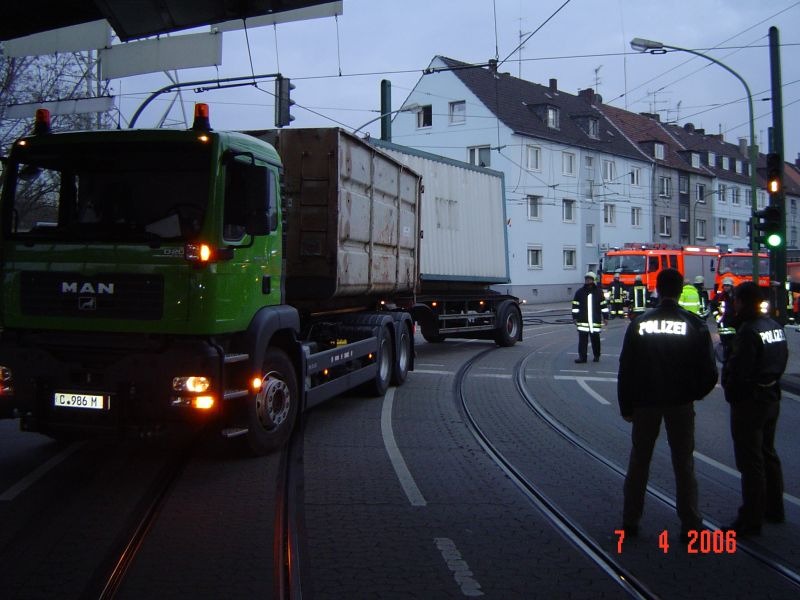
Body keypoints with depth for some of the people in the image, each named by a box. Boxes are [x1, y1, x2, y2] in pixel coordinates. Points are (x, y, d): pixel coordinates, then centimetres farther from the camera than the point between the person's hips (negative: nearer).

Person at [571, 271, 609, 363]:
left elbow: (603, 305, 7)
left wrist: (605, 317, 5)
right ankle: (582, 357, -1)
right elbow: (575, 305, 6)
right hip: (583, 321, 0)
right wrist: (575, 317, 2)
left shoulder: (599, 292, 4)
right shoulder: (579, 292, 4)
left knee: (595, 338, 8)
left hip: (596, 321, 0)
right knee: (582, 339, -4)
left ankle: (596, 356, 23)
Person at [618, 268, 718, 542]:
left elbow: (626, 369, -3)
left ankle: (630, 521, 18)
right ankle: (690, 525, 10)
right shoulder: (695, 325, -6)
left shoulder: (639, 323, -4)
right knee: (684, 464, 8)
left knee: (639, 461, 12)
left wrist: (626, 406, 4)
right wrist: (695, 393, 12)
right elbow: (708, 371, -6)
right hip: (681, 404, -1)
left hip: (645, 403, 1)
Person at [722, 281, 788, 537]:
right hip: (772, 397, 9)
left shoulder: (748, 332, -22)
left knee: (751, 462, -3)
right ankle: (774, 508, 33)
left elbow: (738, 371, -23)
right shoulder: (775, 326, 6)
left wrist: (728, 384, -5)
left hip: (749, 401, -9)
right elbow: (782, 360, 14)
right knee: (768, 454, 21)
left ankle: (750, 520, 2)